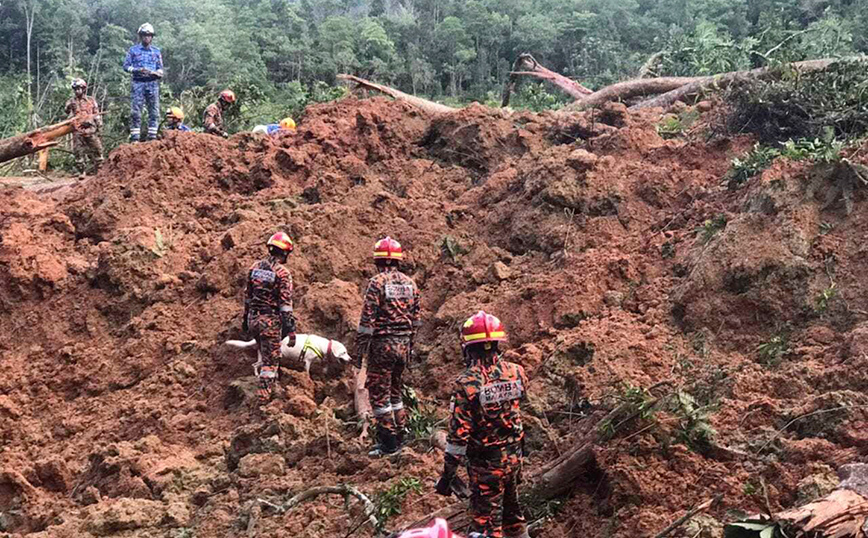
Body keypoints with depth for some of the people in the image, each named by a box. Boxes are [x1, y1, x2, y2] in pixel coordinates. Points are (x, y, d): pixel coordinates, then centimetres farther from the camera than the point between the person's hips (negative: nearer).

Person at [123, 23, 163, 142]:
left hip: (153, 83, 2)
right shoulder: (133, 50, 8)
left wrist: (157, 73, -8)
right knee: (135, 111, -7)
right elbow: (126, 66, 4)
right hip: (138, 83, -2)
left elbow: (160, 68, 15)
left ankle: (152, 136, 3)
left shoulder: (156, 51, 14)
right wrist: (138, 70, -12)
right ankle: (135, 137, -5)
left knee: (154, 111, -2)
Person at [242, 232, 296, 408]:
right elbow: (286, 303, -16)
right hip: (270, 320, -6)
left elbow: (247, 296, 13)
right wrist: (291, 329, -13)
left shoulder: (255, 267, 6)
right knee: (270, 361, 1)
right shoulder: (282, 273, -13)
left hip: (253, 319, 6)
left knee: (265, 354, 27)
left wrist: (245, 318, 24)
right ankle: (263, 400, 1)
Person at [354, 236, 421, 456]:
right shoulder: (410, 283, 7)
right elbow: (415, 319, 12)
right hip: (403, 344, 6)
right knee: (395, 391, 19)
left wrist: (359, 349, -9)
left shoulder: (377, 283, -12)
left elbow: (367, 320, -14)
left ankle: (388, 444, 2)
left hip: (382, 344, -6)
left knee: (379, 393, 1)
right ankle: (399, 436, 23)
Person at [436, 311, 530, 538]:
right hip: (514, 456, 5)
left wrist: (447, 475, -11)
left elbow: (458, 434, -20)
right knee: (511, 508, 27)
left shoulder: (467, 384, -23)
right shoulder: (516, 372, -9)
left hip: (486, 464, -5)